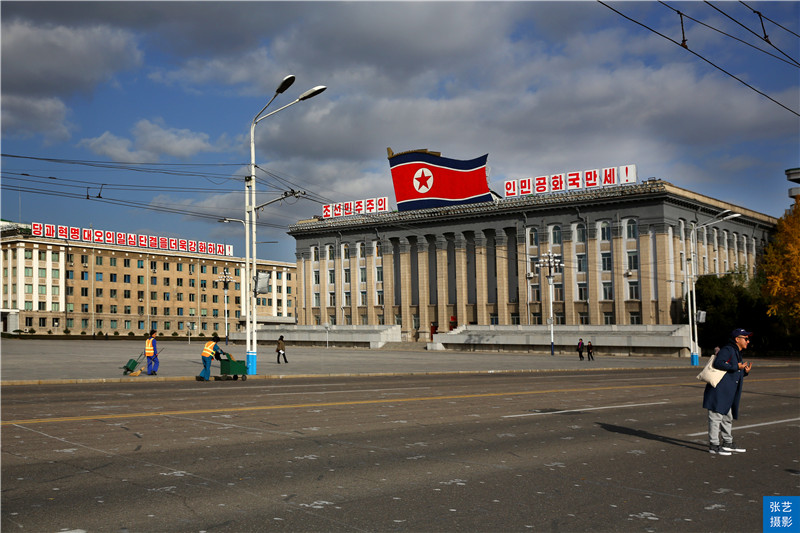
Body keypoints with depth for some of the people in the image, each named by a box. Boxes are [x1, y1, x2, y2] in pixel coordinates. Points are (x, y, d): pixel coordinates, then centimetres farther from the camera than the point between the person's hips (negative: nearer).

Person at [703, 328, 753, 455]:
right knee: (716, 416, -7)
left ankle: (727, 443, 27)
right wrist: (736, 367, -19)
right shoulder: (727, 350, -10)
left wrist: (745, 371, 8)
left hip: (728, 393, 10)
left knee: (727, 417, 17)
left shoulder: (737, 353, 21)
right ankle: (714, 445, -5)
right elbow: (718, 363, -25)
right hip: (719, 390, -10)